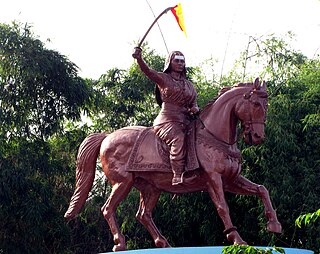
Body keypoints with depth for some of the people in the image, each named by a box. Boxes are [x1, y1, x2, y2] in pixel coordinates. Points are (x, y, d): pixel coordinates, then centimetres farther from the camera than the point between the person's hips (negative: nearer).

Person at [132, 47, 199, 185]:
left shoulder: (189, 85, 22)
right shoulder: (164, 79, 5)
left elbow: (194, 102, 25)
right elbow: (148, 71, -12)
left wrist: (195, 108, -1)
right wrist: (139, 59, -32)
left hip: (185, 121, 7)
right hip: (167, 121, -6)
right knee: (179, 138, -32)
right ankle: (178, 176, -37)